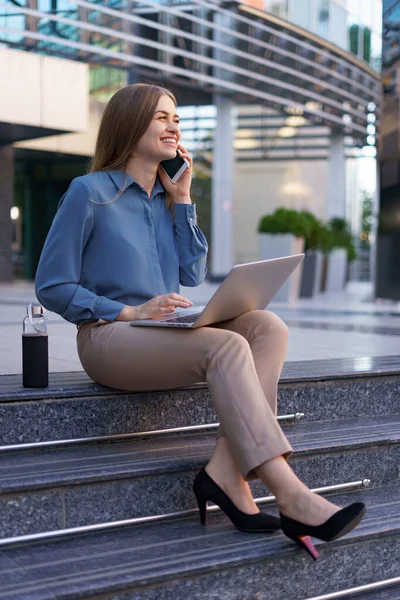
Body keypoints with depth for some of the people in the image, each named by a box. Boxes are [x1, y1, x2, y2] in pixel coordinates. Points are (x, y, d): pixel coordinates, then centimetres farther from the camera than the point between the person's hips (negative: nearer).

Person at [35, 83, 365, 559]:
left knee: (268, 326, -18)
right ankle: (291, 498, -35)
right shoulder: (90, 192, -2)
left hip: (163, 335, 7)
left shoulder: (166, 198, 17)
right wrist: (129, 312, -17)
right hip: (108, 337, -7)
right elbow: (51, 287, -6)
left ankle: (226, 472, -27)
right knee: (226, 346, -31)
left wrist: (182, 201, 9)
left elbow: (190, 280, 13)